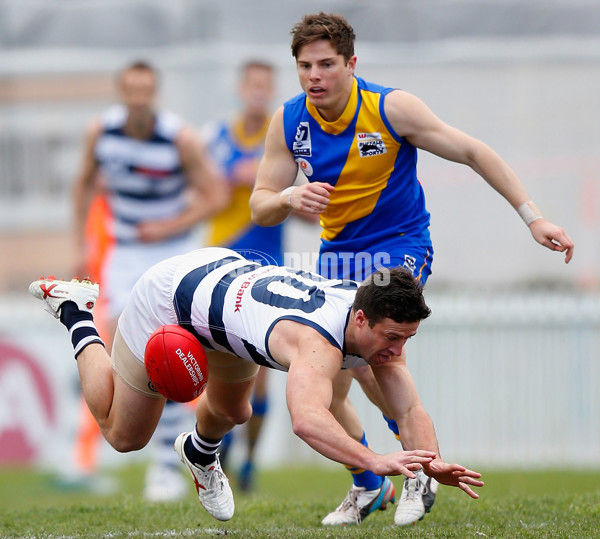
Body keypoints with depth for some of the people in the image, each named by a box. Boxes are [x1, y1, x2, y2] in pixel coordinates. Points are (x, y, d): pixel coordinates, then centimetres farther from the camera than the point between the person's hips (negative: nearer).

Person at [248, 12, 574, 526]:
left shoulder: (391, 108, -16)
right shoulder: (288, 122, -6)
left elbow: (473, 153, -9)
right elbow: (260, 206, -4)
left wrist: (533, 217, -13)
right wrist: (289, 199, -28)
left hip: (400, 247, -5)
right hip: (337, 252, 5)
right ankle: (367, 486, 20)